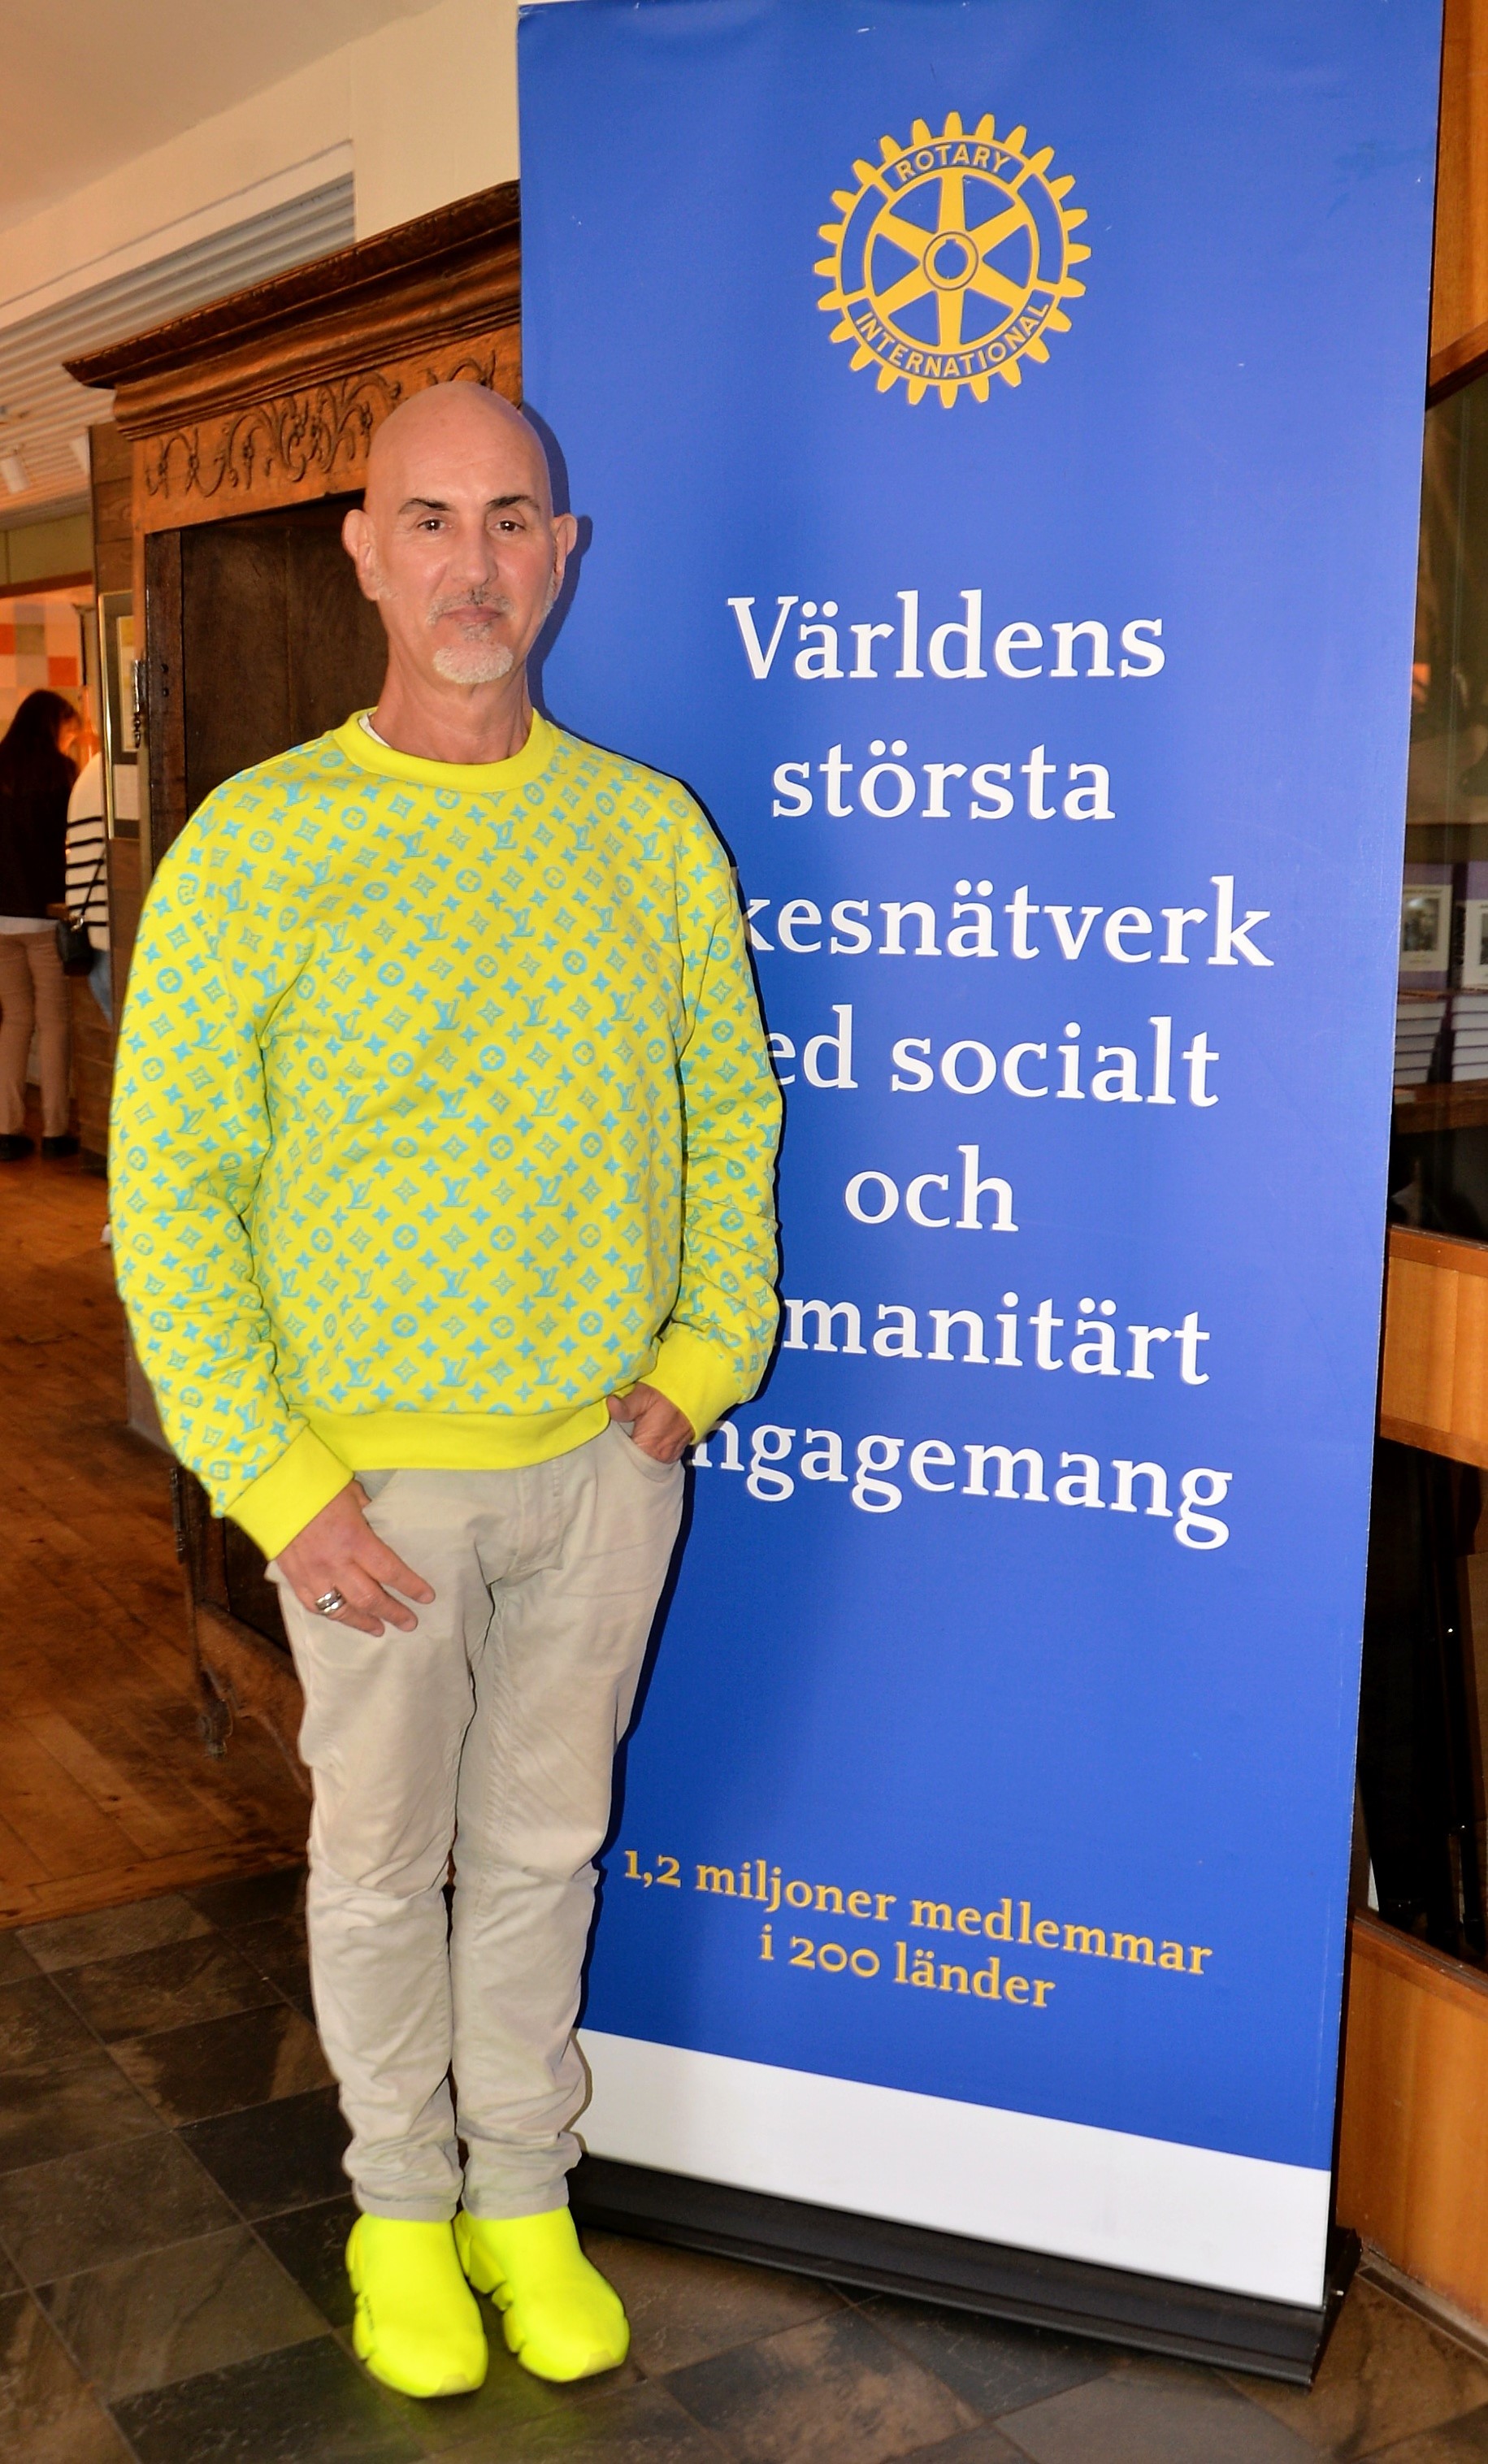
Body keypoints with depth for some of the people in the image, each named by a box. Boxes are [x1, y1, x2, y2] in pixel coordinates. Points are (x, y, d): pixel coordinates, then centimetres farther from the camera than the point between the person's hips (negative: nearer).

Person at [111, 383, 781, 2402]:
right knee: (382, 1855, 14)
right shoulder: (252, 847, -9)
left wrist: (704, 1358, 0)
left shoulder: (651, 832, 0)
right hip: (371, 1471, -2)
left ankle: (526, 2197, 37)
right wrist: (275, 1479, -12)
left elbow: (733, 1113, 9)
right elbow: (168, 1190, -8)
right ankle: (402, 2208, 37)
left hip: (605, 1459, 2)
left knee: (544, 1841, 17)